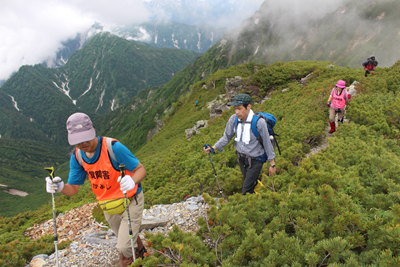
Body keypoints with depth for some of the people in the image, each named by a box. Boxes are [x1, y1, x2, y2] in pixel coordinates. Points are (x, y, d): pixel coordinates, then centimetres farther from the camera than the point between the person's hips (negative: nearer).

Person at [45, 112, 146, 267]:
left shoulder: (113, 148, -29)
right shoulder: (77, 156, -10)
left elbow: (141, 169, -24)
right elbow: (73, 189, -6)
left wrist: (132, 181, -47)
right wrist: (60, 187, -30)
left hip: (130, 201, -5)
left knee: (124, 248, -7)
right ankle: (141, 252, 56)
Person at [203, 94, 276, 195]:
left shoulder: (259, 123, -25)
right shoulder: (233, 119, -12)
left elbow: (267, 144, -14)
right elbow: (226, 137, 2)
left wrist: (272, 164, -6)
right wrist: (213, 148, -10)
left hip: (255, 161, -5)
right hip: (241, 158, 5)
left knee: (246, 191, -6)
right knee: (252, 184, 20)